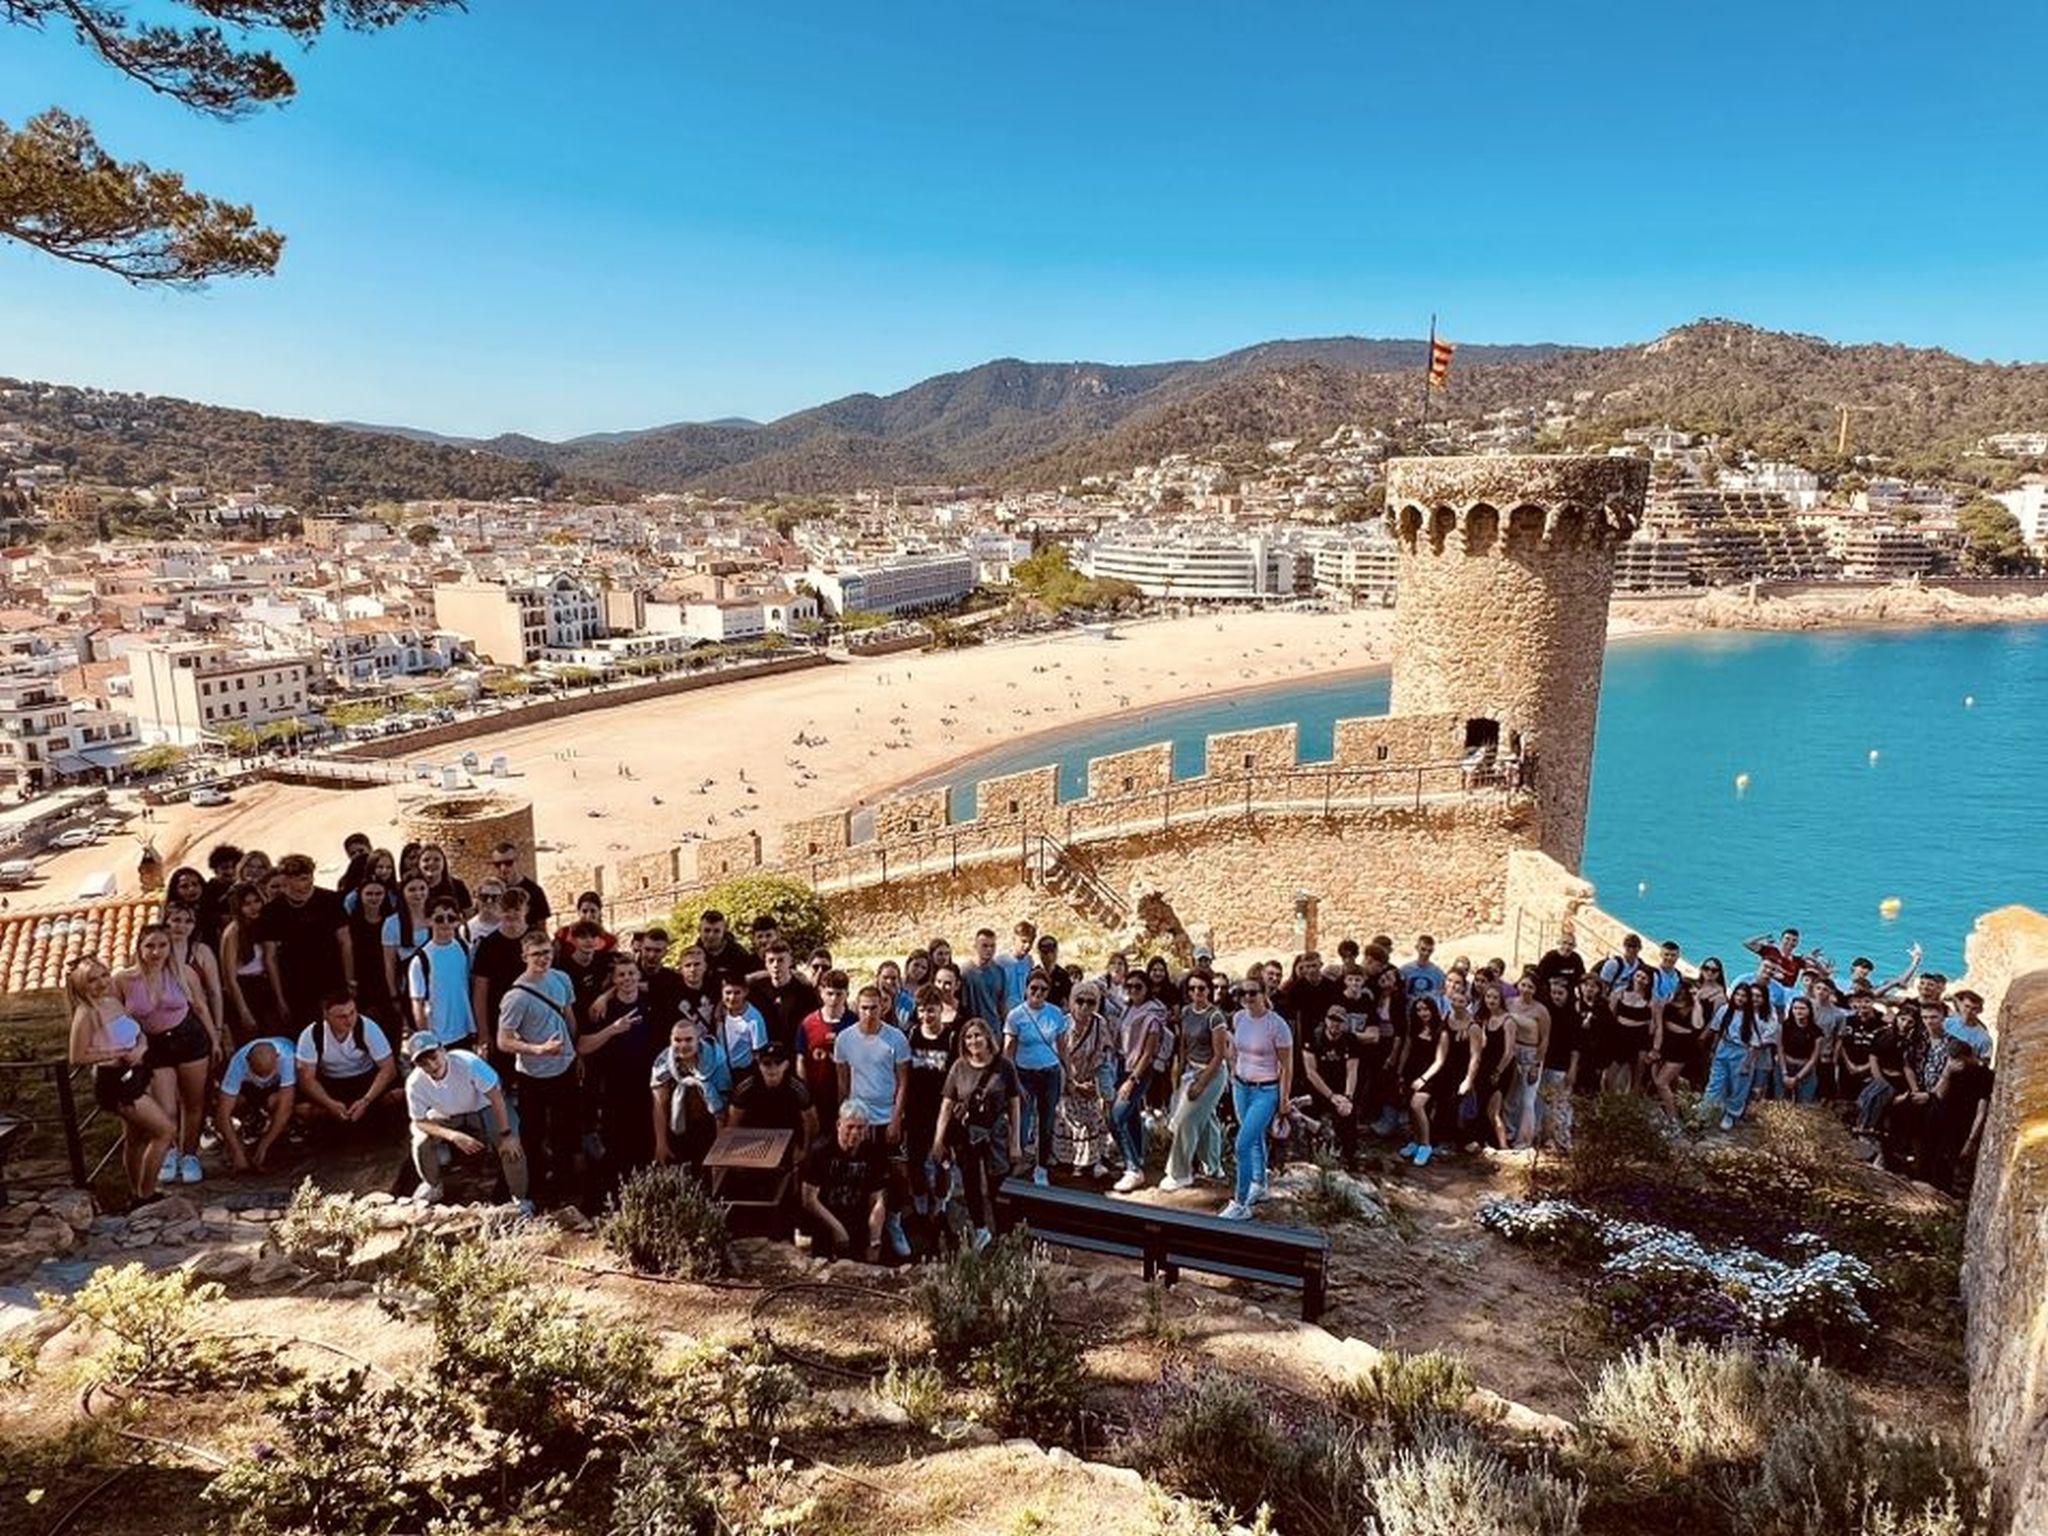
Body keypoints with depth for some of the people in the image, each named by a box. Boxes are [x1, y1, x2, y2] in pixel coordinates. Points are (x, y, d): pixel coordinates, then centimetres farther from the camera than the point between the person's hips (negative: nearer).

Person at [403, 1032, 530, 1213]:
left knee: (511, 1146, -24)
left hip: (482, 1108, -3)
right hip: (446, 1118, 3)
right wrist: (453, 1135, -30)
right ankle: (433, 1187, 10)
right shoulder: (415, 1083, -25)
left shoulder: (468, 1062, -36)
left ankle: (520, 1198, 0)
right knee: (421, 1143, -22)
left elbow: (496, 1097, -28)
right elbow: (419, 1121, -15)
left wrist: (506, 1135, -28)